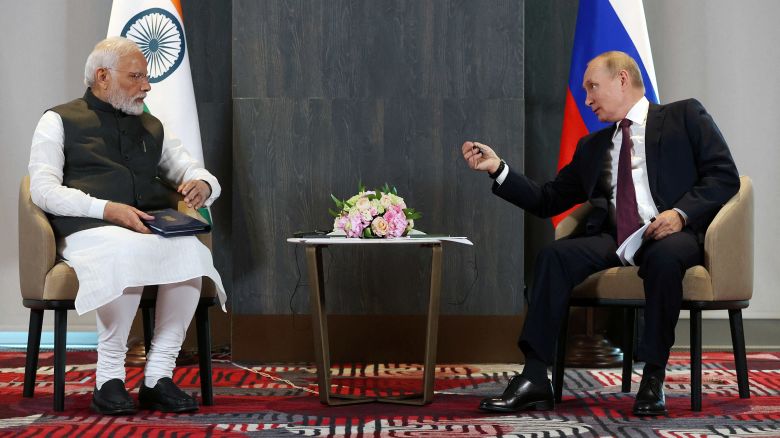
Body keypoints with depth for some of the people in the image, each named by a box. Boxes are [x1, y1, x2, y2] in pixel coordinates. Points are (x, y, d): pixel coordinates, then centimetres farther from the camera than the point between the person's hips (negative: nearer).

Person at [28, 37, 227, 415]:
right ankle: (109, 378, -25)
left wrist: (202, 185, -4)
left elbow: (200, 175, 24)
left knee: (191, 249, -31)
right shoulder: (59, 121, 13)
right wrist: (107, 209, -17)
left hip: (154, 228, 4)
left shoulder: (152, 128, 27)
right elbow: (43, 189, -2)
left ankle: (158, 376, -25)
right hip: (88, 229, -4)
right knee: (128, 249, -39)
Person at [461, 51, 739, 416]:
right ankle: (534, 379, -27)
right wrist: (498, 168, 12)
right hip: (614, 237, 4)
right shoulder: (592, 146, 25)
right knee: (554, 255, -23)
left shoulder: (685, 116, 11)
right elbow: (548, 200, 22)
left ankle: (653, 379, -24)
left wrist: (681, 213, -16)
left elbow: (724, 175, 0)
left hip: (672, 234, -4)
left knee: (663, 256, -38)